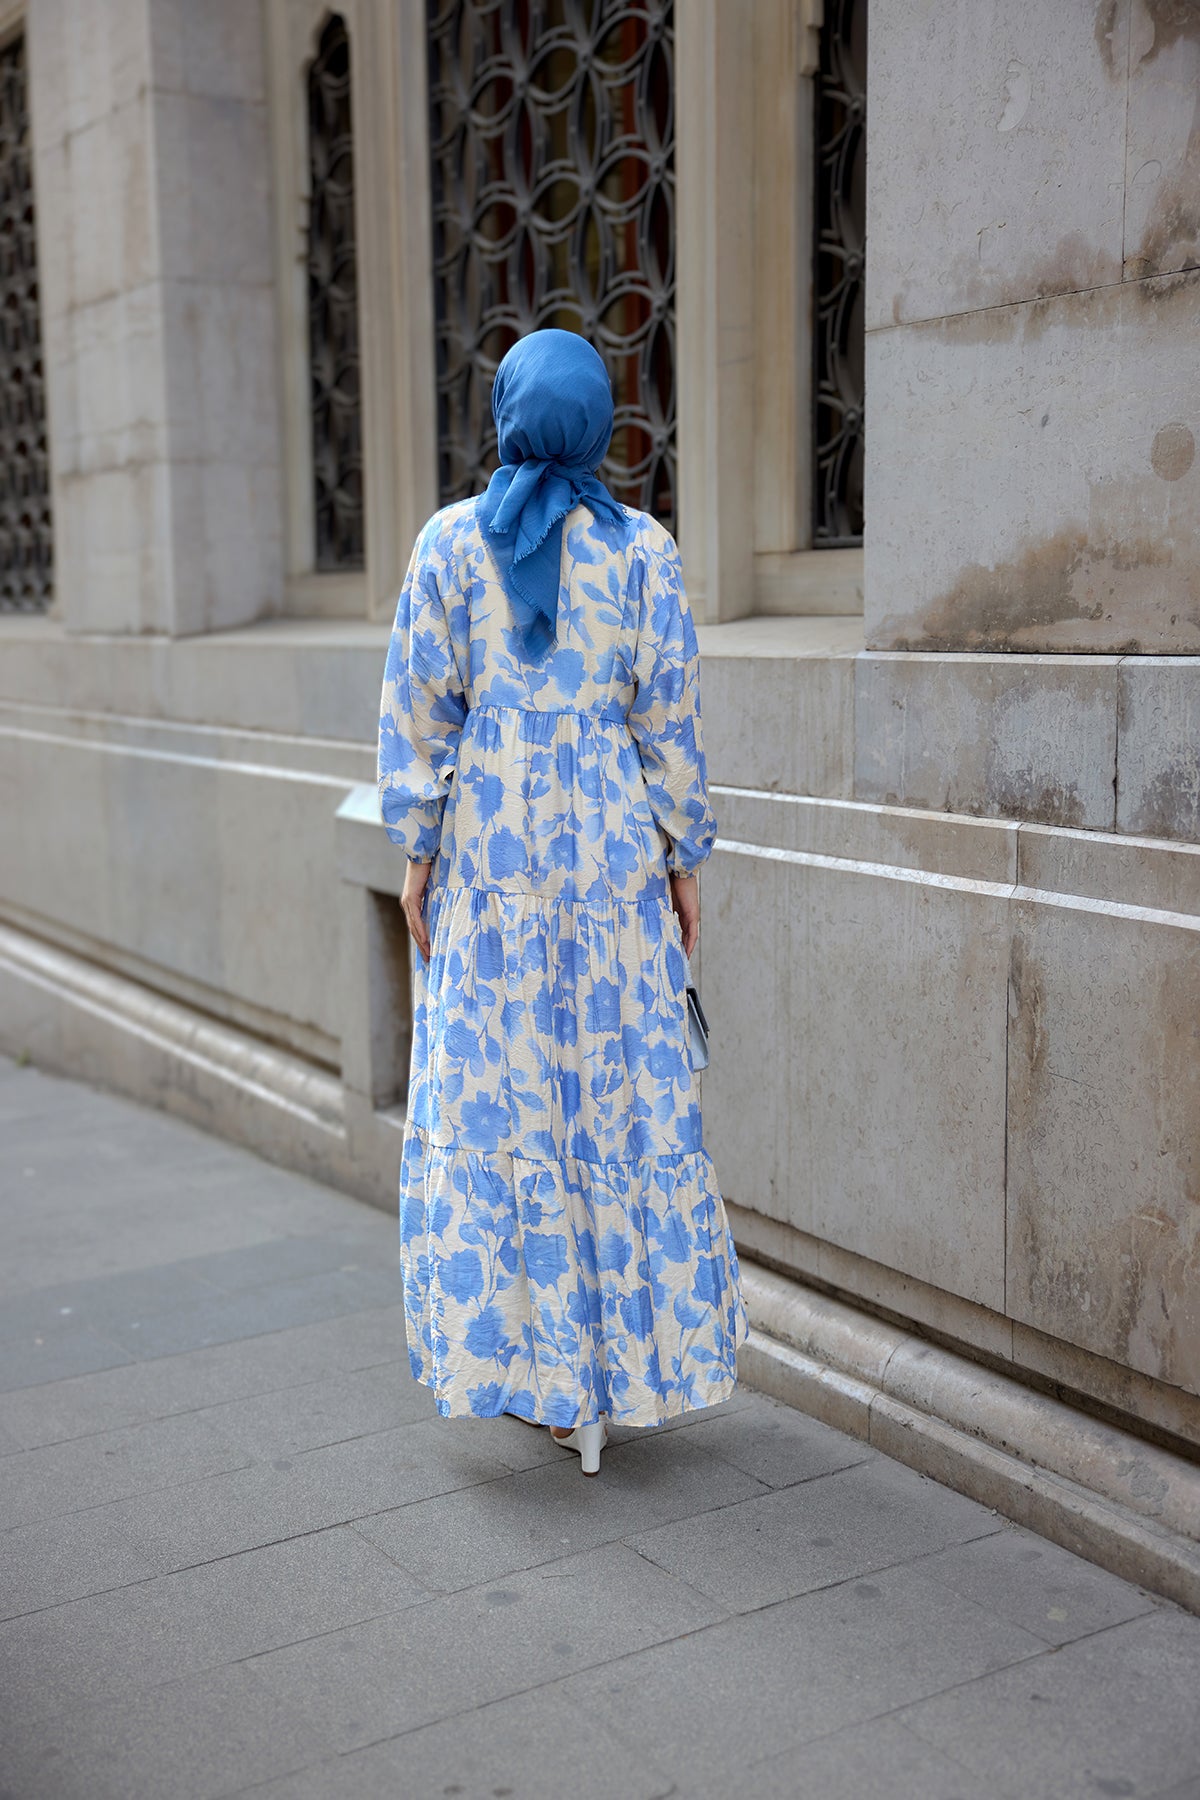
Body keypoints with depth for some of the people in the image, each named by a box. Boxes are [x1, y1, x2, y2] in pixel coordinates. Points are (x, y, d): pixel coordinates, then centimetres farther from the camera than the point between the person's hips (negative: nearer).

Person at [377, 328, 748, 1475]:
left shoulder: (449, 542, -1)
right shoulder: (641, 549, -2)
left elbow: (419, 707, -3)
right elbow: (670, 718, -2)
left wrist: (417, 851, 3)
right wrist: (684, 861, 5)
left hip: (490, 845, 0)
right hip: (612, 843, 0)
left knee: (492, 1096, 8)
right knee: (623, 1093, 8)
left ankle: (523, 1352, 16)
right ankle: (627, 1361, 16)